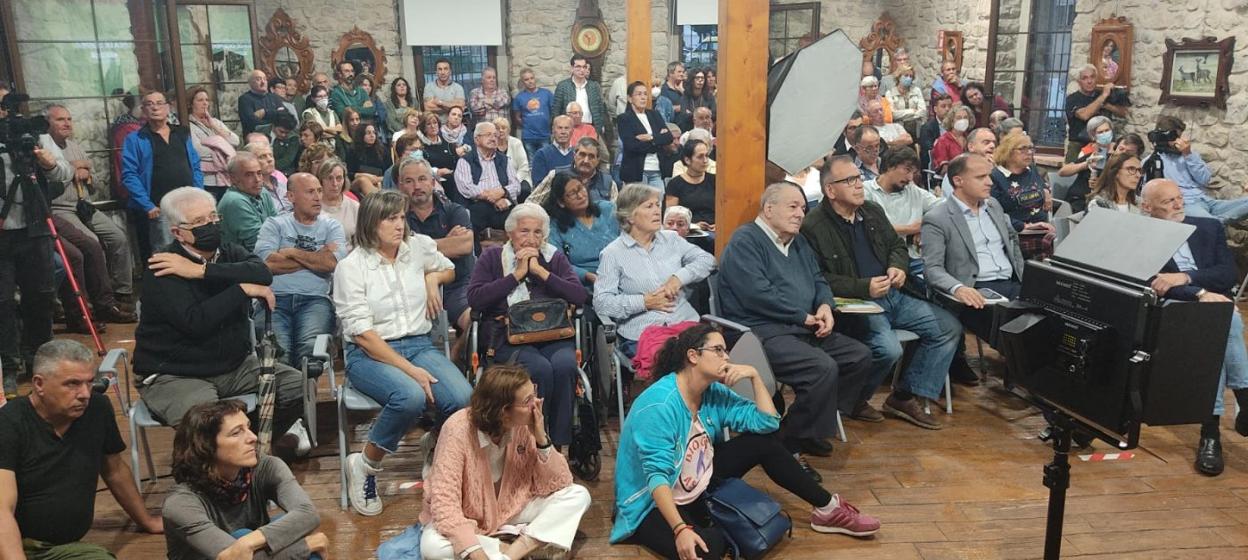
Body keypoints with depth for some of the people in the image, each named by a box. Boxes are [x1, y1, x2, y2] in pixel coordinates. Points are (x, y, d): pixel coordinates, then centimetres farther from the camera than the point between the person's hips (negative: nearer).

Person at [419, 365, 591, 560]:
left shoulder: (525, 424, -15)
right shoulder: (458, 431, -28)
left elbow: (559, 484, -11)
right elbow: (445, 504, -31)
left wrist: (541, 439, -26)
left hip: (510, 510, 4)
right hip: (465, 518, -4)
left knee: (578, 495, -12)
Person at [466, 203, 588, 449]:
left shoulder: (555, 258, 18)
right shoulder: (491, 258, 14)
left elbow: (580, 297, 2)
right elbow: (474, 299, -3)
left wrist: (540, 271, -3)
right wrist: (517, 274, -3)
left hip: (553, 334, 2)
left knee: (564, 365, -31)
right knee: (540, 368, -33)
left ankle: (560, 443, -19)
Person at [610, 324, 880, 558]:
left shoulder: (714, 393, -3)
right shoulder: (659, 405, -27)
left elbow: (768, 422, -3)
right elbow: (657, 476, -31)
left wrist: (754, 376, -13)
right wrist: (680, 529, -41)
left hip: (697, 488, 8)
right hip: (652, 504, -8)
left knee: (762, 442, -1)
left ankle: (827, 509, 10)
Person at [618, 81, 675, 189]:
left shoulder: (654, 115, 16)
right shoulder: (624, 118, 1)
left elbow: (669, 137, 6)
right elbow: (631, 145, -13)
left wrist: (651, 138, -11)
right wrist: (659, 138, -6)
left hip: (656, 171, 4)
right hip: (636, 171, -4)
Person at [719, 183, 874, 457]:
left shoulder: (798, 242, 21)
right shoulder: (745, 241, -8)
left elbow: (819, 281, 26)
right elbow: (757, 294, -20)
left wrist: (825, 306, 1)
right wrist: (804, 317, -13)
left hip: (803, 330, 10)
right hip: (761, 332, -10)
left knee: (860, 356, 1)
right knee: (823, 368, -28)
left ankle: (816, 423, 9)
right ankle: (790, 443, -11)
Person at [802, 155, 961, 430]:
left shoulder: (873, 211, 14)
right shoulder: (813, 228, -12)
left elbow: (897, 245, 25)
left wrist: (898, 266, 2)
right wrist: (864, 288, -23)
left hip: (893, 295, 8)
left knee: (949, 327, 0)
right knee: (888, 348, -31)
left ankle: (905, 396, 6)